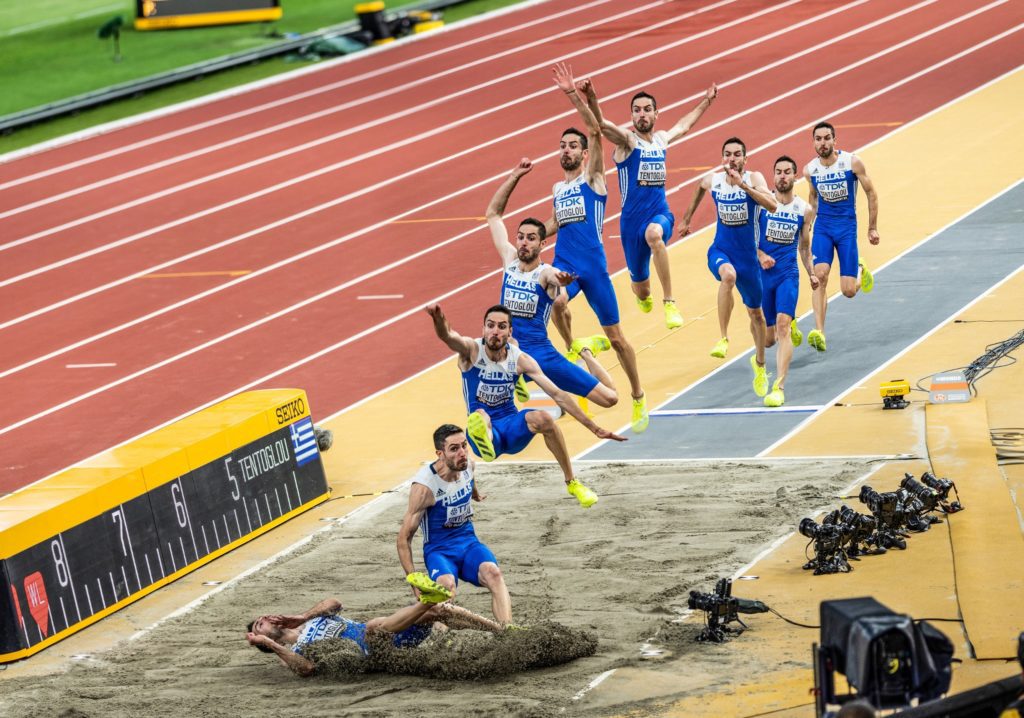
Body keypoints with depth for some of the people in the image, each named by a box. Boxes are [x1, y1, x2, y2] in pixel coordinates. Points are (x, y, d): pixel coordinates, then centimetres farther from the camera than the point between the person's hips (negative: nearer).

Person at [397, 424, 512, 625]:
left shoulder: (467, 465, -4)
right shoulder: (424, 486, -22)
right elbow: (404, 538, -16)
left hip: (468, 541, 4)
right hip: (439, 549, -4)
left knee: (493, 573, -29)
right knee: (446, 585, -38)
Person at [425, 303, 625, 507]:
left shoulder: (520, 360, -6)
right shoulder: (472, 350, -11)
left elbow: (557, 394, -4)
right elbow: (448, 337, -34)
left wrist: (594, 428, -6)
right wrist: (439, 319, -61)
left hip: (511, 426, 2)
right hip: (487, 426, -2)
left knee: (542, 418, -28)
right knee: (479, 417, -36)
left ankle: (571, 482, -14)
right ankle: (484, 439, -71)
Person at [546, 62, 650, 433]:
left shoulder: (593, 177, 2)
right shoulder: (557, 188, 18)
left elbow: (596, 132, -12)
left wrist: (574, 96, -21)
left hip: (593, 264, -4)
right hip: (564, 263, 4)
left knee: (615, 337, 4)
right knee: (553, 301, -33)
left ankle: (638, 399, 19)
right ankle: (572, 348, -7)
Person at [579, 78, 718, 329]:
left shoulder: (662, 139, 11)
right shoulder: (627, 140, -4)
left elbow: (685, 124, 35)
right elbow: (600, 123, -24)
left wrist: (706, 101, 45)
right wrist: (591, 98, -44)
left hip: (660, 214, 1)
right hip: (632, 218, -1)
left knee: (654, 234, -39)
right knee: (641, 288, 8)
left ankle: (669, 303, -35)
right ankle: (643, 296, 50)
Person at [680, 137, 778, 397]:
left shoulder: (754, 178, -13)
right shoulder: (713, 180, -5)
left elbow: (772, 205, -31)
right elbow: (700, 188, 21)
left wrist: (744, 185, -36)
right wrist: (687, 218, 27)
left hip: (747, 255, 0)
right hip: (720, 251, 0)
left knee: (756, 312, 16)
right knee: (728, 275, -38)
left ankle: (759, 362, 40)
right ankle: (723, 338, -35)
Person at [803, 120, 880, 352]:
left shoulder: (852, 163, -12)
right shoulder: (810, 169, -3)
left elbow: (871, 193, -1)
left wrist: (872, 228, 2)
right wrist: (810, 219, 22)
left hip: (847, 226, -2)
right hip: (823, 226, 2)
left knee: (848, 291, -4)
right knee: (820, 275, -21)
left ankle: (860, 271, 34)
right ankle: (819, 332, -21)